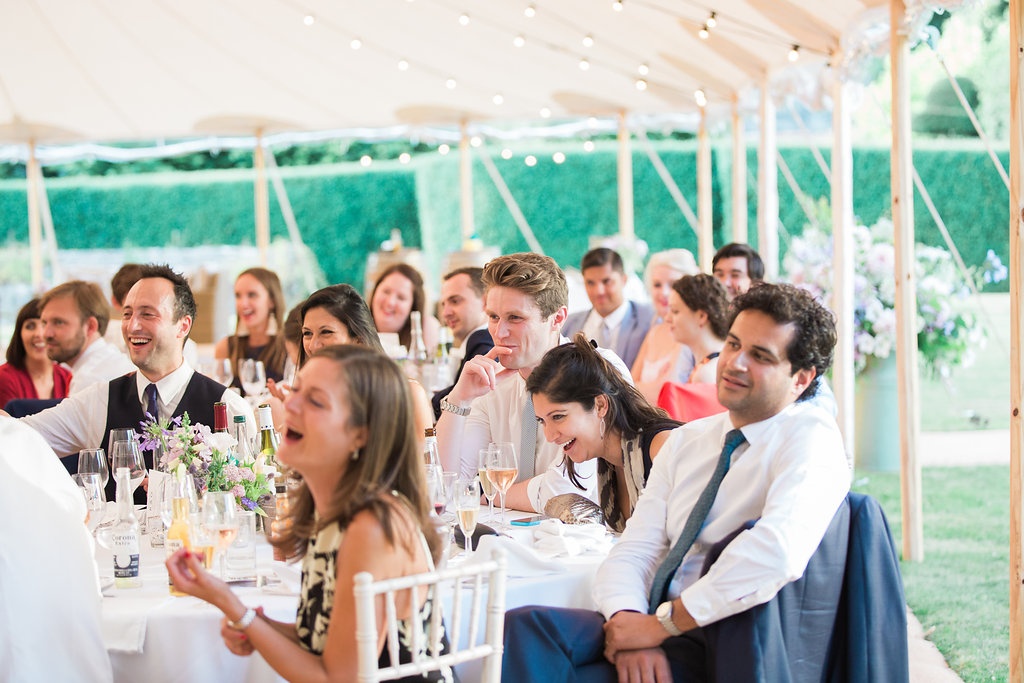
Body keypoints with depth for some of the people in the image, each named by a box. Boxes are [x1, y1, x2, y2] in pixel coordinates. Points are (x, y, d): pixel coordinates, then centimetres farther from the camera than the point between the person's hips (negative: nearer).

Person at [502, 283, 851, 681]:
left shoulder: (810, 435, -7)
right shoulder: (686, 442, 18)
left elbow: (779, 550, -27)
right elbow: (632, 552, 9)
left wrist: (660, 624, -20)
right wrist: (632, 622, -15)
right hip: (656, 632, 7)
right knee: (524, 626, -22)